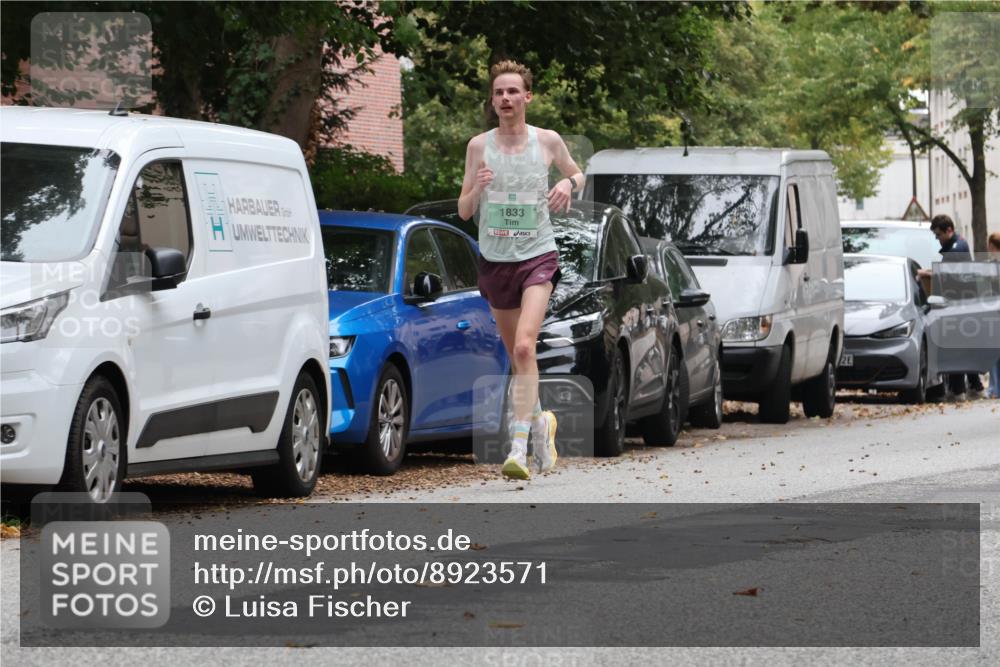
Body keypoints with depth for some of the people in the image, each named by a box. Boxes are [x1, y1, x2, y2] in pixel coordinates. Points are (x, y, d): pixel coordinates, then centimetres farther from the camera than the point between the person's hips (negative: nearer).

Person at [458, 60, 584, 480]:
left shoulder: (547, 141, 0)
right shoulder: (479, 146, 2)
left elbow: (578, 174, 19)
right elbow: (464, 211, 5)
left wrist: (568, 183, -4)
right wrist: (476, 187, -17)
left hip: (538, 256, -3)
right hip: (495, 259, 3)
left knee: (524, 347, -21)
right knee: (516, 357, 12)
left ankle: (519, 447, -24)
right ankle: (541, 422, 37)